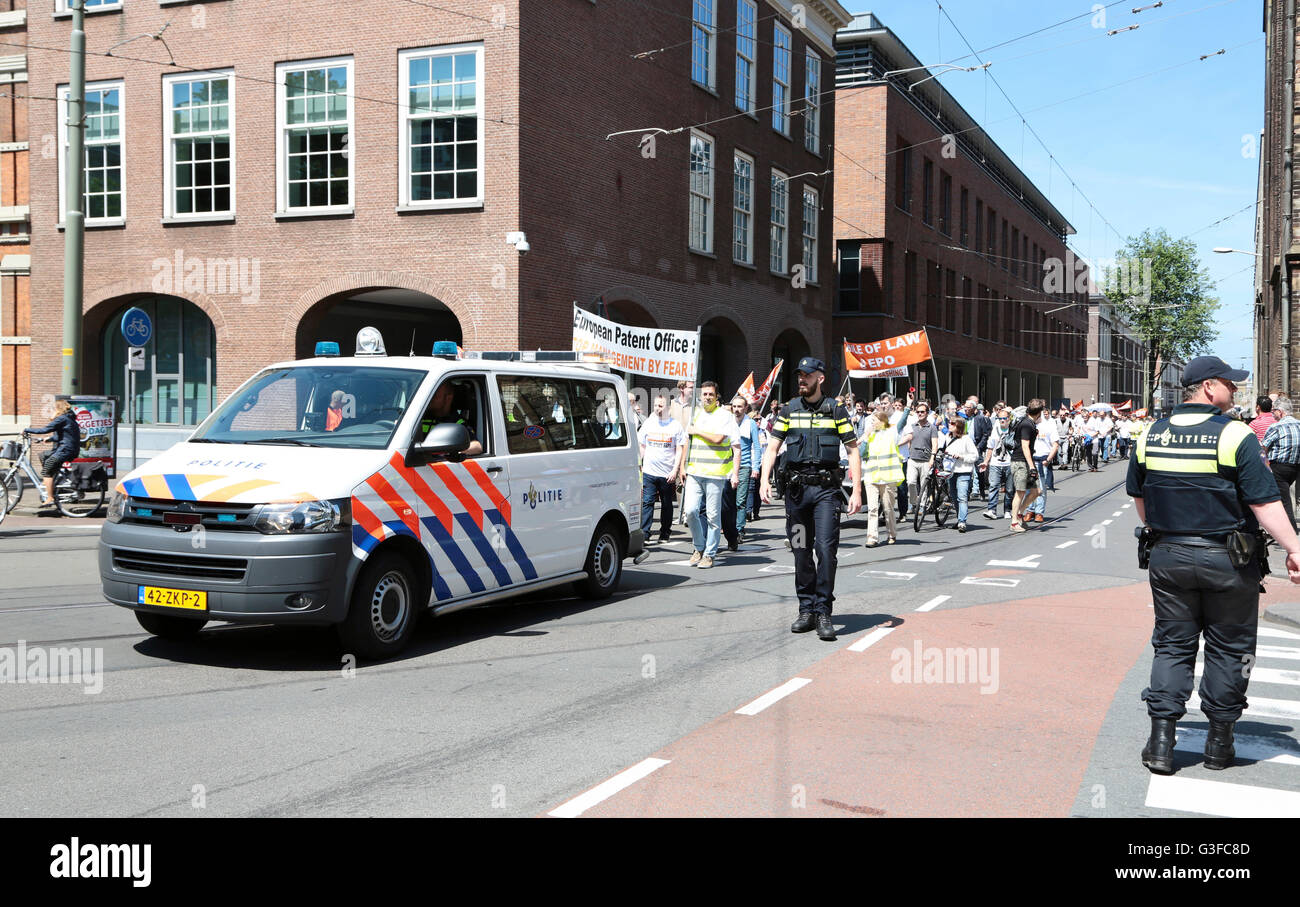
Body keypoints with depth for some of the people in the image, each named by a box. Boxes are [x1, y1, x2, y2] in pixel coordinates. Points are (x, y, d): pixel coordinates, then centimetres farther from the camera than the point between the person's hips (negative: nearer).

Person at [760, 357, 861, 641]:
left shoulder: (835, 411, 3)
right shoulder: (789, 410, 9)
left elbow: (853, 451, 2)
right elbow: (772, 447, 7)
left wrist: (856, 492, -6)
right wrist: (764, 479, -8)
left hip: (826, 489, -3)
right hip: (796, 488, 3)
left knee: (826, 549, -12)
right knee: (801, 551, 7)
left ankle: (823, 611, -5)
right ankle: (806, 609, 16)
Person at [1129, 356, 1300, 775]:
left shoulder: (1151, 435, 2)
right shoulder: (1235, 435, -13)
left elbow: (1138, 496, 13)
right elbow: (1264, 501, -17)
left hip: (1168, 556, 4)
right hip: (1227, 560, -4)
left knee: (1172, 646, 10)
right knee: (1228, 649, 11)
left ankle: (1161, 741, 4)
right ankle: (1219, 742, 19)